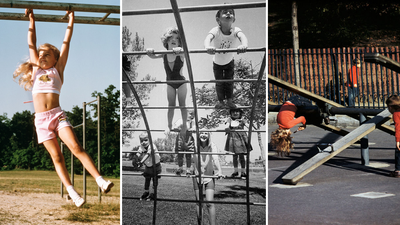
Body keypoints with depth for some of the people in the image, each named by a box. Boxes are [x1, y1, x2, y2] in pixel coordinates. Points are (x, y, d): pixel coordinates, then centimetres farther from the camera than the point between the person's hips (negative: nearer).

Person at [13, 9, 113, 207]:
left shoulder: (57, 69, 15)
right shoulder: (36, 70, 20)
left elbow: (66, 44, 15)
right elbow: (32, 44, 23)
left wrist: (70, 23, 17)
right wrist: (32, 21, 25)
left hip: (57, 114, -2)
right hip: (41, 119, 2)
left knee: (75, 147, -18)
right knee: (56, 156, -4)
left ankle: (100, 180, -26)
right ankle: (72, 193, -7)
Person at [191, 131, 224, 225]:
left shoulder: (212, 146, -8)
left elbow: (216, 159, -23)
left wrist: (219, 170, -40)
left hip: (209, 176, -1)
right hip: (197, 176, 1)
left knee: (209, 203, -10)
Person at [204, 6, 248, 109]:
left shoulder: (235, 30, -31)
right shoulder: (216, 30, -34)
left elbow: (242, 36, -51)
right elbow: (208, 38, -53)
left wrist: (244, 45, -75)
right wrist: (208, 47, -76)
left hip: (230, 61, 1)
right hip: (217, 62, -1)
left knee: (229, 81, 13)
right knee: (219, 83, 12)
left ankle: (230, 100, 35)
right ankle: (221, 101, 33)